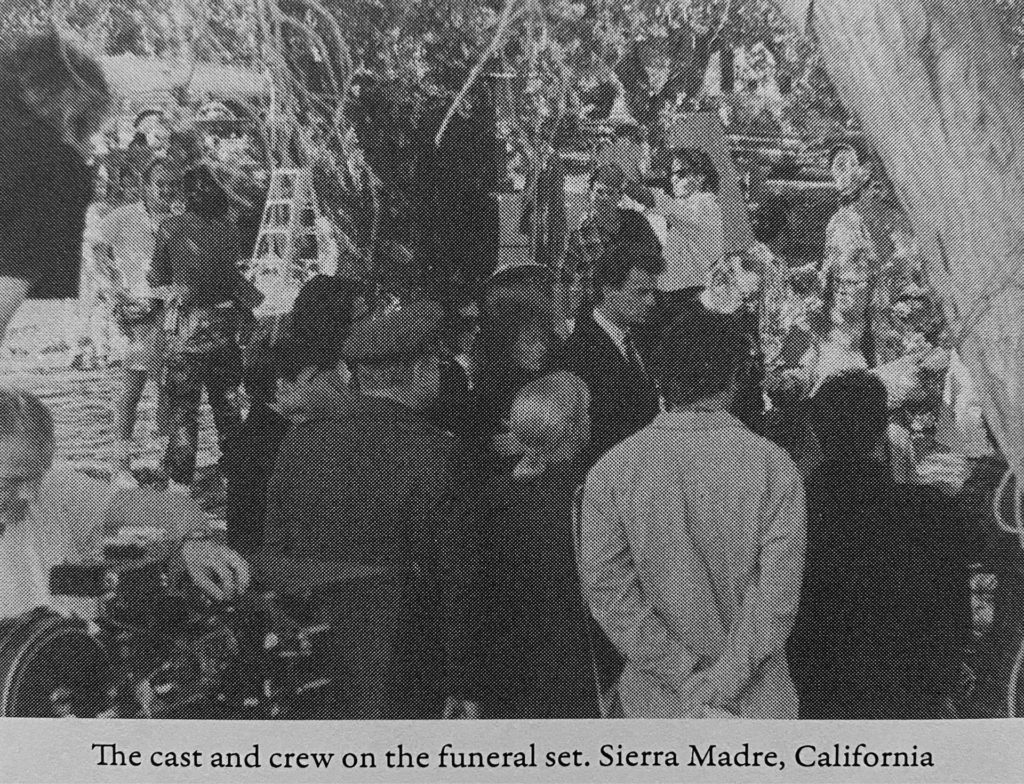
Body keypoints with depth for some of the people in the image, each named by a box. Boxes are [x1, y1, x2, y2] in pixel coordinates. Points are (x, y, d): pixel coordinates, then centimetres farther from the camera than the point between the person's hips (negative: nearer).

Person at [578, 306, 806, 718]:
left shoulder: (610, 471, -7)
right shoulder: (773, 466, -10)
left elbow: (606, 587, -11)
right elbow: (778, 591, -16)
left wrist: (684, 676, -9)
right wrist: (725, 679, -12)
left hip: (655, 700, 1)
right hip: (757, 702, 0)